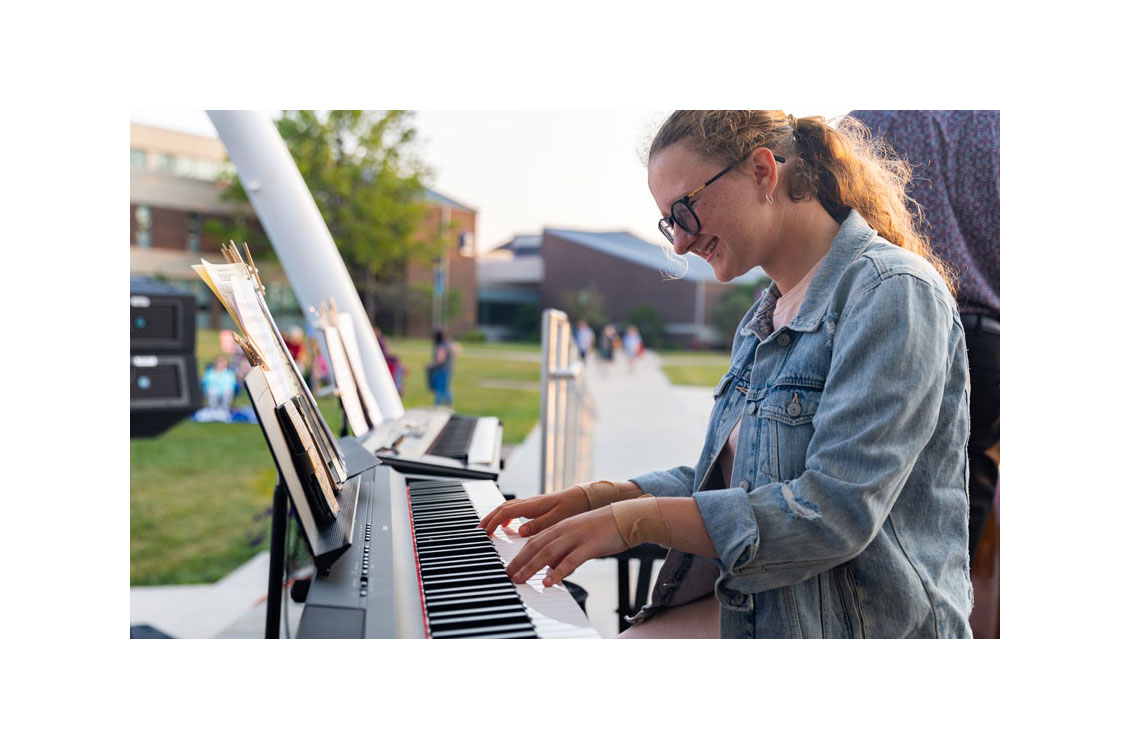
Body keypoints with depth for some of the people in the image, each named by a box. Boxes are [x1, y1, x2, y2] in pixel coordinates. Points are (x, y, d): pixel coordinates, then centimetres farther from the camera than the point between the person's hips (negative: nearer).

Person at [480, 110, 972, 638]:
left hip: (858, 625, -7)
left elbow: (837, 513, -24)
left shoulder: (893, 291, -16)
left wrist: (638, 520, -23)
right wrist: (598, 497, 7)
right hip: (750, 606, 8)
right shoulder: (764, 318, 13)